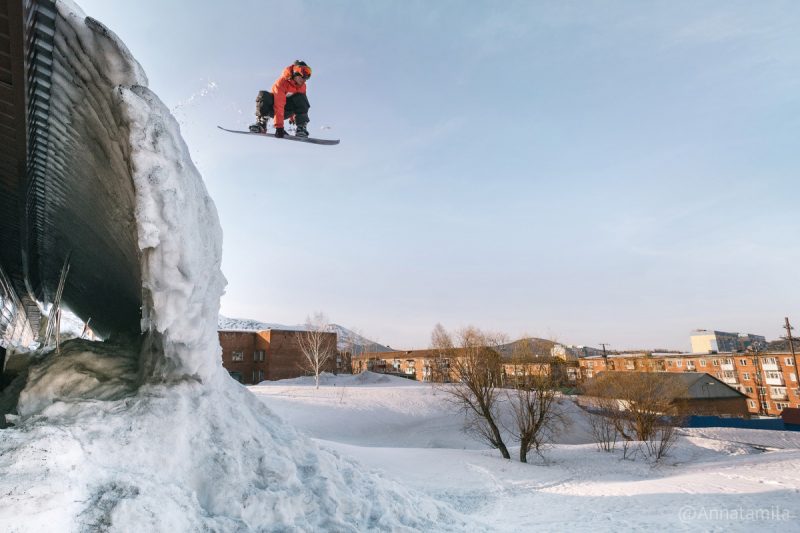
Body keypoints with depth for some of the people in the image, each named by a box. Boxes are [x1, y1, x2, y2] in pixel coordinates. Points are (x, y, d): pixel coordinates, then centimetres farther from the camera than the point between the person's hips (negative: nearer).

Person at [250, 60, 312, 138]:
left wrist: (293, 117, 19)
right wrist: (279, 126, -43)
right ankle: (261, 122, -19)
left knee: (301, 99, -24)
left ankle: (301, 126, -22)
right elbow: (279, 105, -36)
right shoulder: (282, 82, -27)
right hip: (273, 108, -4)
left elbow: (300, 103, 11)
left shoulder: (302, 86, -8)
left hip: (287, 110, 4)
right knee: (263, 95, -34)